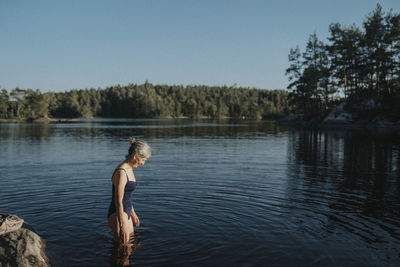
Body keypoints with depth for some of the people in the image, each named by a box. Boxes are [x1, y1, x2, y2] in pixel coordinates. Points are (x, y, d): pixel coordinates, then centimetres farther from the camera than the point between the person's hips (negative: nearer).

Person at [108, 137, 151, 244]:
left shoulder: (129, 169, 7)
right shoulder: (121, 172, -23)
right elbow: (118, 202, -23)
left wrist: (133, 213, 25)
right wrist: (122, 226, -22)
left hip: (126, 212, 10)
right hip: (118, 214, -10)